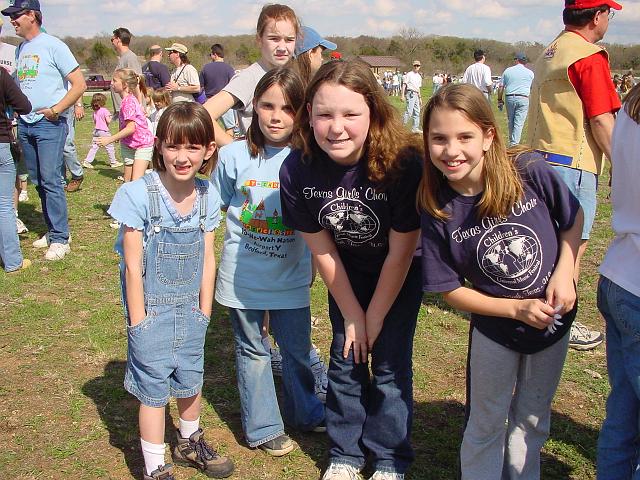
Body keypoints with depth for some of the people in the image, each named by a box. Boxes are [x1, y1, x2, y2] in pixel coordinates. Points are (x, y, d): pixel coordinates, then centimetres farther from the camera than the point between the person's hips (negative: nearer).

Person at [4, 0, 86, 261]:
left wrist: (55, 110, -15)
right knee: (38, 181, 10)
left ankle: (60, 239, -3)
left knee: (50, 180, -9)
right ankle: (53, 231, 20)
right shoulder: (20, 49, 14)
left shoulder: (52, 45, -7)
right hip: (25, 123, 7)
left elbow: (79, 84, -10)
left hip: (49, 123, -7)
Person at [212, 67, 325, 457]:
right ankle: (263, 428, 30)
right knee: (253, 352, 13)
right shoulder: (234, 155, -9)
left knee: (298, 348, 16)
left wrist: (312, 264, 4)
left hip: (291, 276, 1)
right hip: (242, 276, -1)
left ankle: (306, 412, 40)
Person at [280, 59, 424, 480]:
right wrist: (352, 315, -6)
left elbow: (400, 254, -22)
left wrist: (374, 318, -12)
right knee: (346, 358, 7)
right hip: (348, 272, 3)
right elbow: (322, 250, -12)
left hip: (401, 273, -2)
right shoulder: (298, 169, -25)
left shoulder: (402, 162, -34)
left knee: (390, 362, 1)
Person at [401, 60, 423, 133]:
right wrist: (402, 95, -15)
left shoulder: (419, 76, 19)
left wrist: (420, 98, 23)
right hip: (410, 93, -8)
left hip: (416, 95, 8)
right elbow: (404, 84, -7)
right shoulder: (409, 74, -3)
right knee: (409, 111, -15)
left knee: (417, 112, 8)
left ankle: (415, 128, 13)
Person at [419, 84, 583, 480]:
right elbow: (452, 290, -13)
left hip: (556, 320, 2)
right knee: (487, 425, 16)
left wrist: (564, 273, -18)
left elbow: (574, 217, -5)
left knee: (531, 419, 22)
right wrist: (518, 308, -21)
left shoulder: (530, 171, -23)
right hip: (495, 329, -1)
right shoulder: (437, 213, -22)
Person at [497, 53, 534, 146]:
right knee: (519, 123, -3)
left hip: (510, 98, 2)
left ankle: (511, 142, 25)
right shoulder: (530, 73, 7)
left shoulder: (507, 71, 8)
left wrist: (500, 100, 12)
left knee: (510, 122, 14)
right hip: (523, 99, -2)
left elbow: (501, 87, 6)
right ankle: (514, 144, -8)